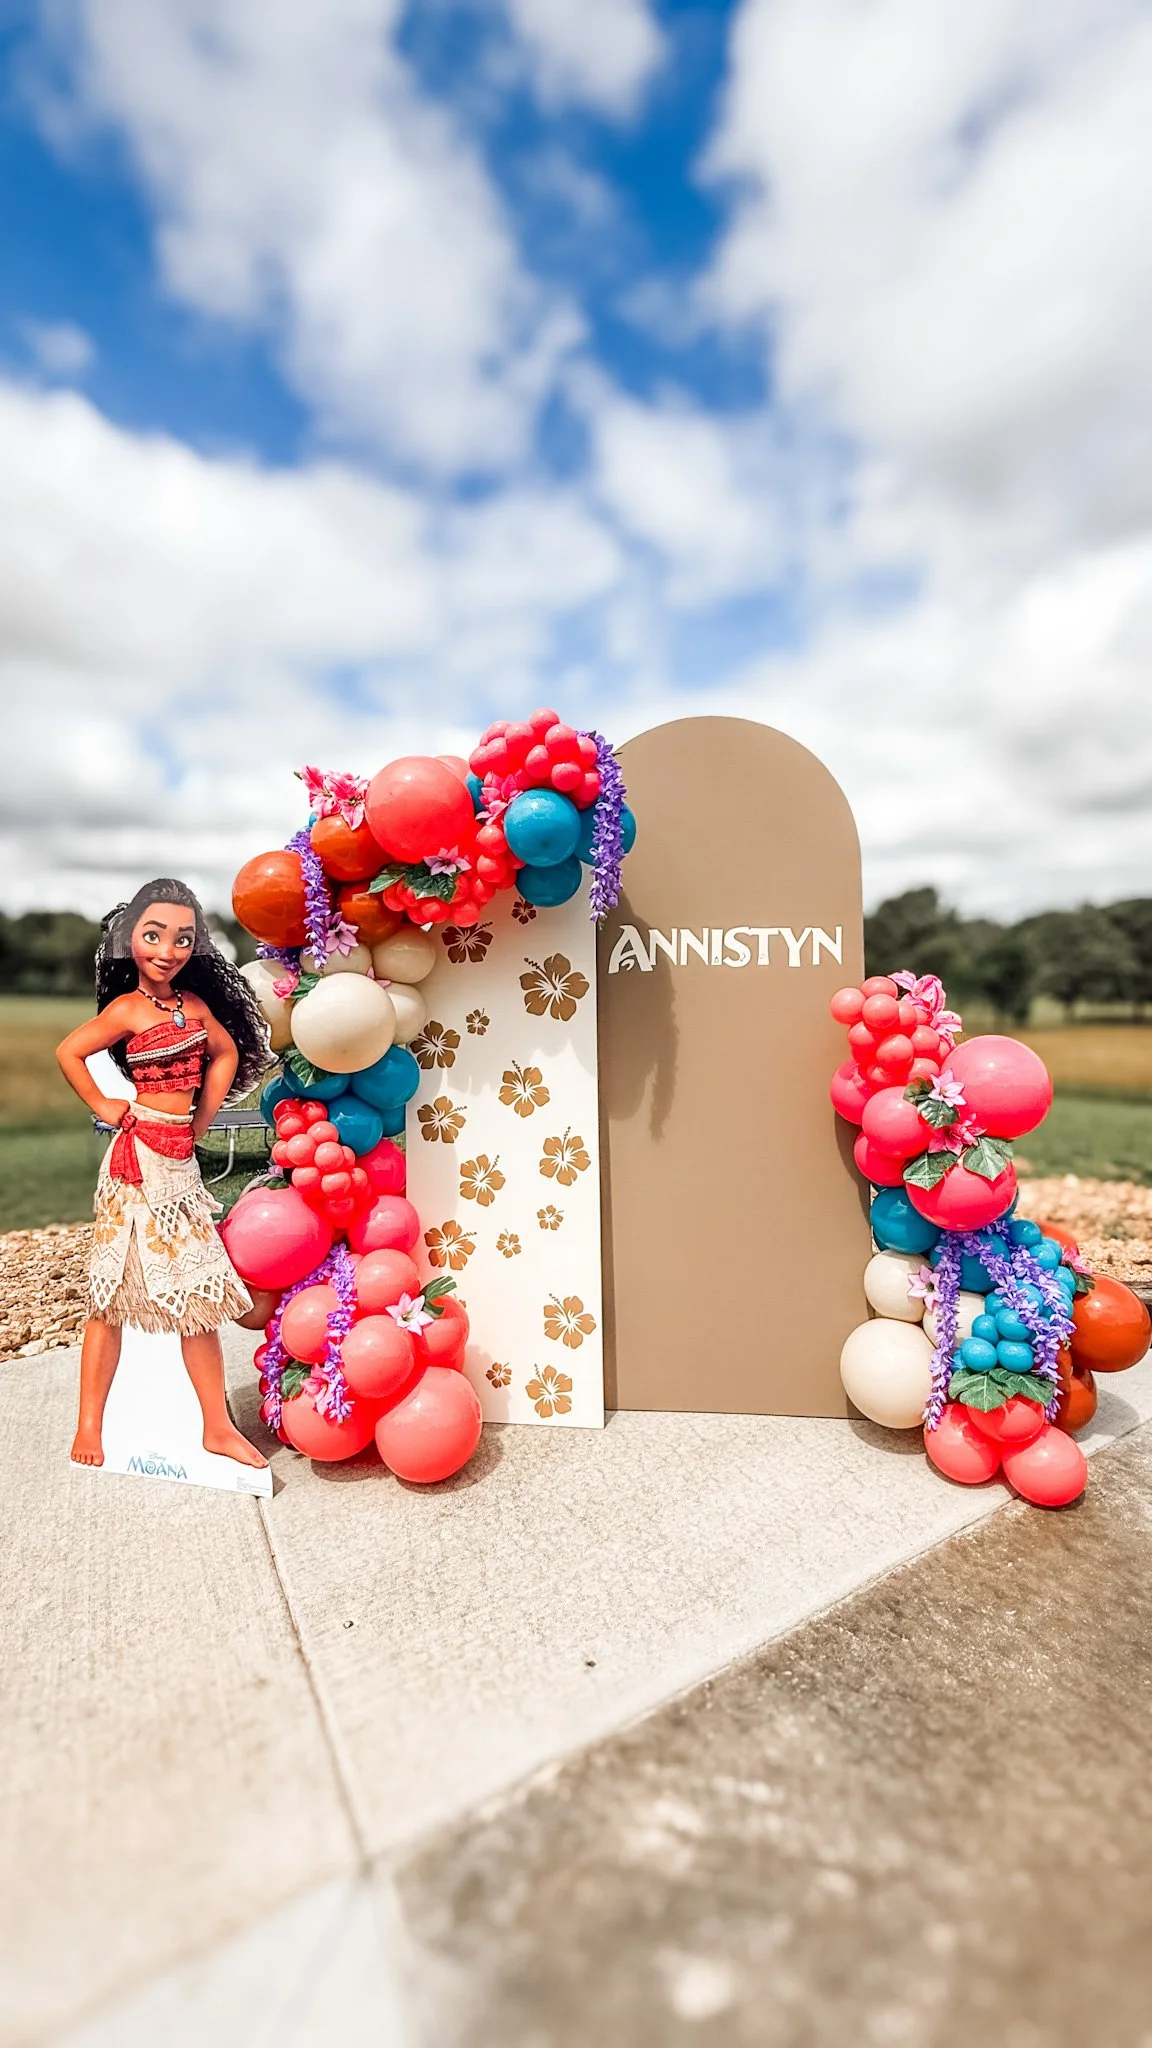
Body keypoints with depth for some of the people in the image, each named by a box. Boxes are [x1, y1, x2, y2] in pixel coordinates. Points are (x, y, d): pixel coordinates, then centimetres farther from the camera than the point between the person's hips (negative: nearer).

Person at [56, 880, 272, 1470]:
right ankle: (89, 1427, 21)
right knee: (114, 1292, 3)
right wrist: (101, 1106, -6)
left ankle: (218, 1427, 20)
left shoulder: (194, 1002, 8)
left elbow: (227, 1052, 19)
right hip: (139, 1159, -6)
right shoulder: (128, 1007, -8)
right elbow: (67, 1052, -15)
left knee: (199, 1293, 9)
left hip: (181, 1160, 6)